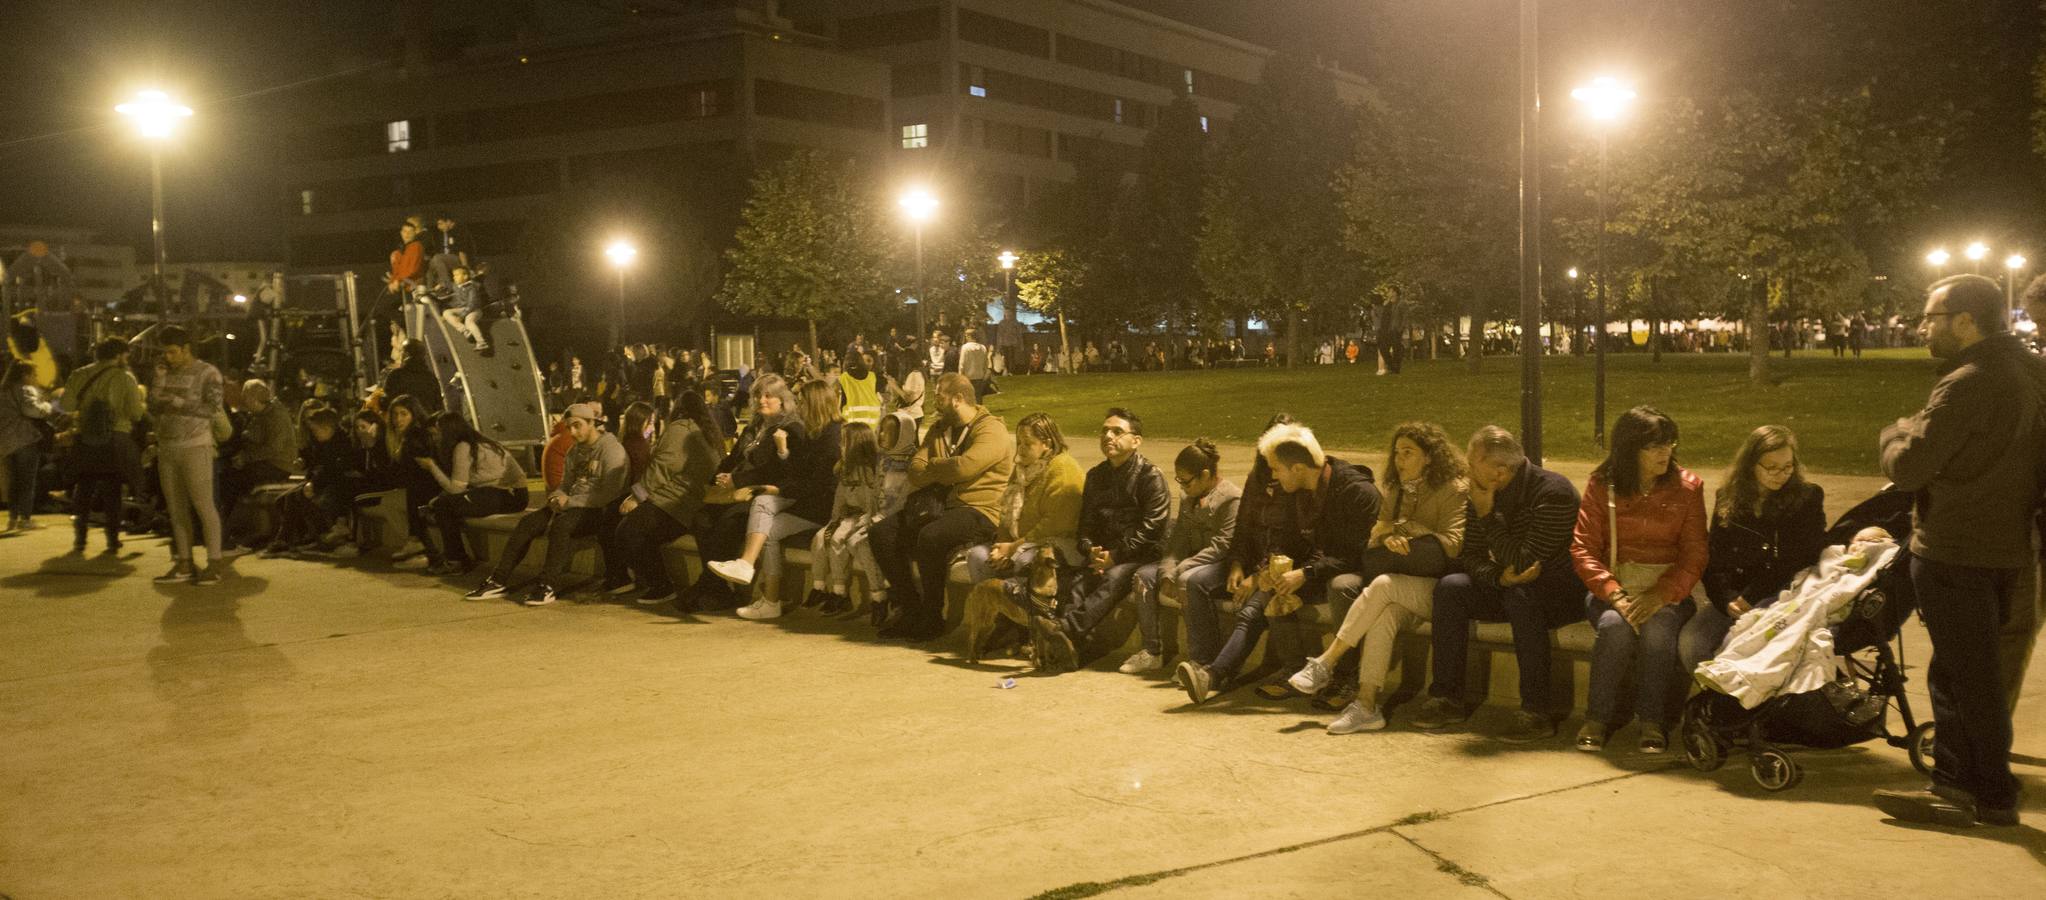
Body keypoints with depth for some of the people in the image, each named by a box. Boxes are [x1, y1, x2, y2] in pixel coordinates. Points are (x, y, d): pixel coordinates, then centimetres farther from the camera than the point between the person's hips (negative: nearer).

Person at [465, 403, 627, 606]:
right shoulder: (576, 450, 16)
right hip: (573, 507, 8)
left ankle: (549, 586, -31)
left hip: (599, 511, -8)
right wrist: (558, 496, 1)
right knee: (528, 521, -10)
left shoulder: (611, 450, -10)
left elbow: (610, 493, -18)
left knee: (561, 523, -34)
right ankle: (498, 581, -8)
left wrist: (570, 501, -17)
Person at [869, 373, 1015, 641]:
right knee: (881, 533, -8)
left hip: (978, 511, -8)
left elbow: (963, 467, -25)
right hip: (939, 506, 8)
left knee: (930, 537, -35)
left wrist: (931, 468, -6)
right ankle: (911, 608, -1)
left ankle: (933, 617, -17)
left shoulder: (991, 430, -8)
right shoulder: (939, 429, 18)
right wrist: (944, 472, -13)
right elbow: (915, 472, 7)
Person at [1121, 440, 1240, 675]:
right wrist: (1168, 571, -10)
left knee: (1187, 580, -36)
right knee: (1144, 575, -9)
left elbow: (1221, 546, -20)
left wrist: (1181, 569, -21)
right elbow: (1178, 537, 8)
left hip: (1221, 564, -8)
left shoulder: (1232, 498, -12)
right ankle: (1152, 651, -7)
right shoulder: (1188, 497, 15)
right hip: (1192, 561, 8)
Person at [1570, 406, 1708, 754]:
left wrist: (1660, 595, -18)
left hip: (1670, 589, 0)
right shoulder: (1601, 486, 3)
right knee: (1615, 627, -33)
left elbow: (1694, 555, -1)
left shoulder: (1687, 487, 4)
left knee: (1657, 630, -33)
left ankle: (1653, 721, -17)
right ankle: (1599, 718, -16)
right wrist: (1615, 595, -18)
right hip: (1613, 585, 0)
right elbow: (1583, 549, -3)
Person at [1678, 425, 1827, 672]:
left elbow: (1799, 561, -4)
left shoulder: (1807, 498, 4)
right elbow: (1713, 560, 8)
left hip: (1782, 596, -2)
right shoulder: (1728, 498, 11)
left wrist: (1751, 596, -12)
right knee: (1689, 644, -27)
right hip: (1733, 597, 3)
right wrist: (1728, 601, -12)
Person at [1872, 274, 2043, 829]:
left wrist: (1898, 434, 0)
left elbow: (1907, 469, -19)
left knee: (1970, 680, 1)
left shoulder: (1968, 384, -19)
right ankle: (1953, 785, 22)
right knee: (1954, 675, 16)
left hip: (1955, 554, -9)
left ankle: (1994, 798, 10)